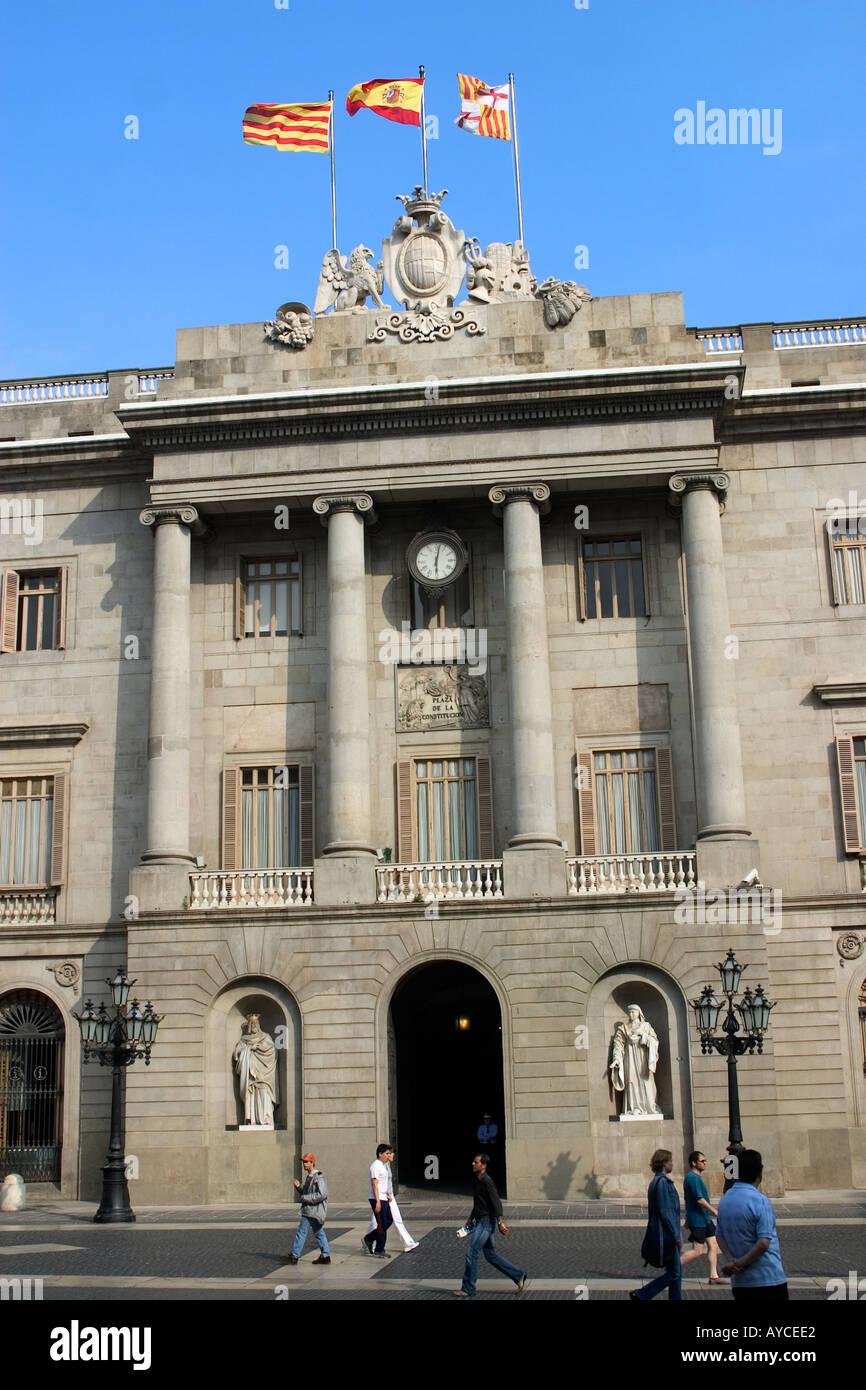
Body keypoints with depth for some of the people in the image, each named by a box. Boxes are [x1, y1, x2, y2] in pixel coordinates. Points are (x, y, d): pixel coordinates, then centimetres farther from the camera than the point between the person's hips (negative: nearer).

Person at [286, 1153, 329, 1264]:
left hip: (312, 1211, -10)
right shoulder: (309, 1177, 15)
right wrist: (299, 1187, 3)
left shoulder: (319, 1177, -16)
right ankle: (325, 1256, 13)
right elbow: (305, 1193, 23)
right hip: (309, 1210, 10)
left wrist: (305, 1198, -19)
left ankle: (294, 1256, 3)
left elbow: (322, 1194, -24)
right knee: (319, 1233, 10)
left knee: (302, 1232, -3)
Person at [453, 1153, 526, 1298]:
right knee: (490, 1255, 14)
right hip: (480, 1221, 10)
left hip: (486, 1221, -10)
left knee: (472, 1253, -7)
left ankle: (468, 1289, 1)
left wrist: (500, 1222, -23)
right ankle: (518, 1275, 20)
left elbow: (496, 1202, -20)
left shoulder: (486, 1181, -16)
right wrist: (471, 1219, 29)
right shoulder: (478, 1180, 13)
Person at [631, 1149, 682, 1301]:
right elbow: (665, 1212, -21)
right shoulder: (662, 1182, -17)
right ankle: (641, 1295, 1)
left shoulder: (657, 1181, 14)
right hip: (665, 1235, -10)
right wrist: (676, 1235, -18)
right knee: (673, 1273, -3)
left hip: (665, 1235, 10)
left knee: (676, 1273, 12)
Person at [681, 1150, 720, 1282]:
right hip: (698, 1221, -10)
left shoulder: (693, 1177, 14)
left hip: (704, 1220, 10)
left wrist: (688, 1218, 26)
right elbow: (700, 1200, -23)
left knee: (713, 1245, 7)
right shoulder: (693, 1178, -18)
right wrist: (714, 1211, -17)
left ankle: (714, 1276, 9)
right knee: (697, 1251, -5)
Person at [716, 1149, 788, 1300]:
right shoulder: (761, 1201, -15)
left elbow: (720, 1236, 10)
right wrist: (740, 1264, -13)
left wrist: (731, 1260, -3)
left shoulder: (724, 1200, 8)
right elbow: (764, 1242, -20)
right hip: (768, 1279, -6)